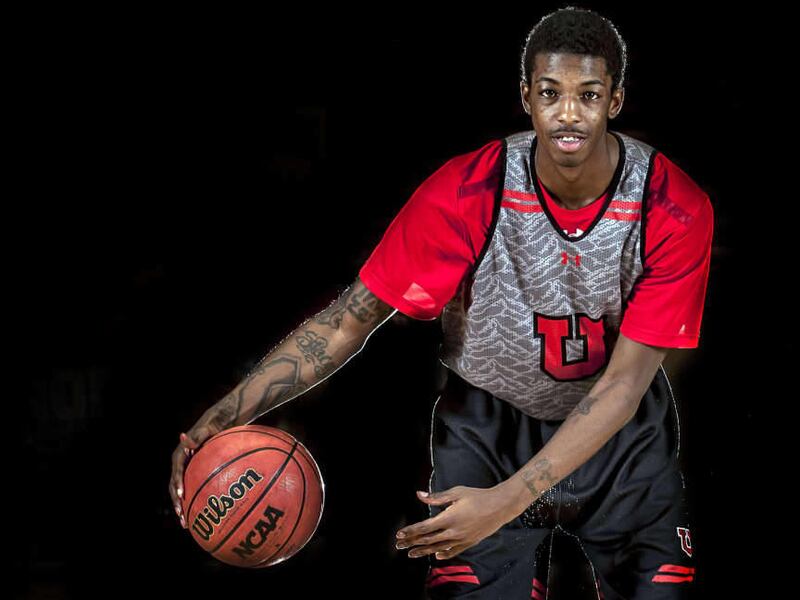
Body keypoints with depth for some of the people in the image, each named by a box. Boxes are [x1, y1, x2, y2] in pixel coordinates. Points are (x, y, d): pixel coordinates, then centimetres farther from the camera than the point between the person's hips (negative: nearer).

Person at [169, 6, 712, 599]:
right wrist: (225, 417, -30)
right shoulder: (464, 194, -22)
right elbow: (350, 319, -17)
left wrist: (506, 502, -35)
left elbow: (623, 384, -25)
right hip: (488, 421, -1)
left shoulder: (676, 210, -23)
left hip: (620, 428, 1)